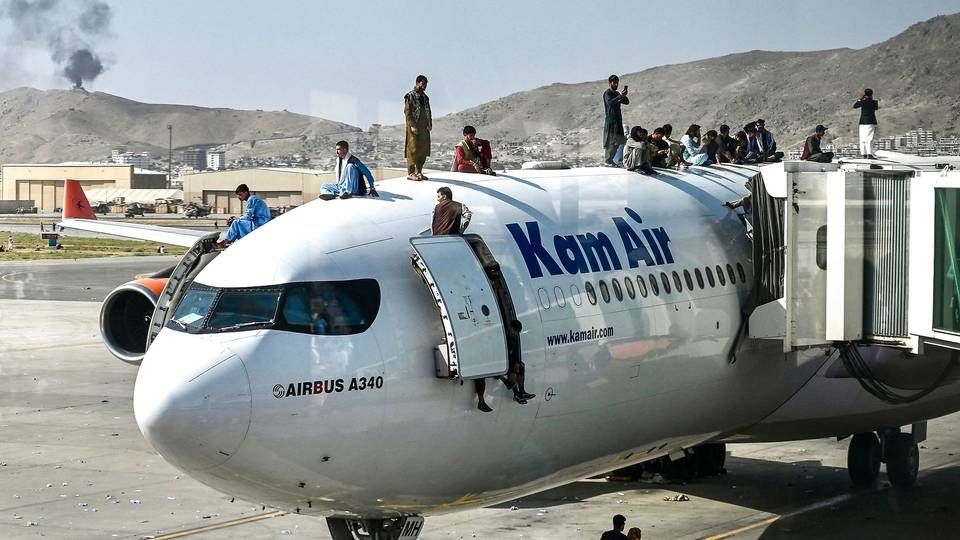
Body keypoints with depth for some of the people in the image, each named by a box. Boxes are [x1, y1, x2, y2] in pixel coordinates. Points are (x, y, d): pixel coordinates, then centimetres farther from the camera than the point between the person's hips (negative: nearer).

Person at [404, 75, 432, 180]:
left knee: (423, 150, 8)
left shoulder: (425, 97, 16)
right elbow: (407, 112, -11)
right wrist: (412, 126, -18)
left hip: (424, 128, 7)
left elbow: (428, 112, 20)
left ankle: (418, 172, 15)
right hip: (414, 127, -7)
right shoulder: (410, 96, -6)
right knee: (413, 150, -7)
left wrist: (429, 124, 8)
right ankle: (410, 173, -5)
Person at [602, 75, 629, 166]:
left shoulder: (617, 94, 19)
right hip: (610, 121, -8)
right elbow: (610, 102, -25)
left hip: (618, 121, 8)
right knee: (610, 141, -11)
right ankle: (607, 161, -8)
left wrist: (624, 96, -10)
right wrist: (620, 96, -34)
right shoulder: (607, 93, -6)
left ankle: (610, 160, 15)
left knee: (618, 141, 8)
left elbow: (626, 102, 11)